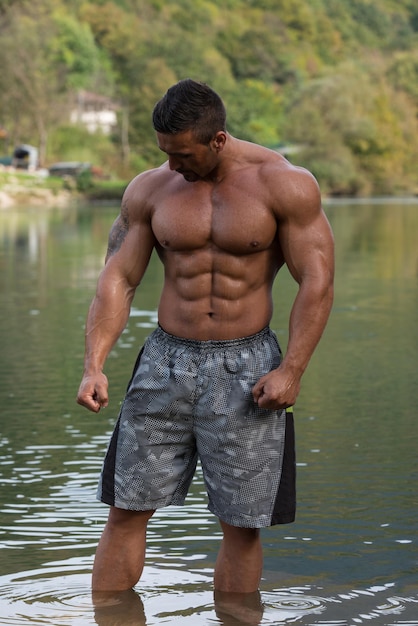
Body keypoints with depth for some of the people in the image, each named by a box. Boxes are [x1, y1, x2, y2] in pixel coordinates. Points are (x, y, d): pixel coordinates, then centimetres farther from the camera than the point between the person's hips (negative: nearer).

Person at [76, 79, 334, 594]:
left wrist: (291, 371, -14)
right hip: (166, 359, 2)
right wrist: (94, 366, -10)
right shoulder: (149, 190, 1)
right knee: (125, 511, 2)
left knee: (241, 526, 3)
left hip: (246, 369, -2)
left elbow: (316, 282, -7)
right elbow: (117, 280, 2)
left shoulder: (285, 185, -7)